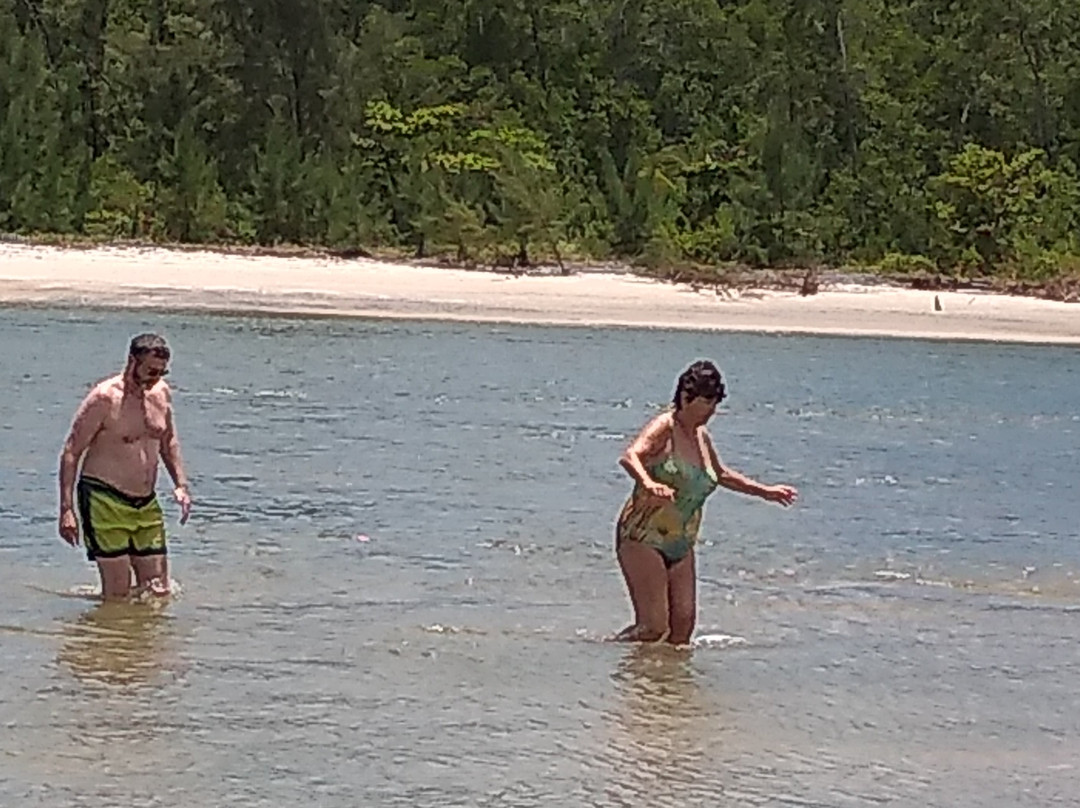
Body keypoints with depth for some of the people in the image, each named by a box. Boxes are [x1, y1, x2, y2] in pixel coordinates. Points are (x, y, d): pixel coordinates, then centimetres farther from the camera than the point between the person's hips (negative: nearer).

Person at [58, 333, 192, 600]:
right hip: (104, 501, -7)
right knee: (118, 594, -9)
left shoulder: (162, 393, 7)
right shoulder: (105, 398, -13)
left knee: (159, 592, 5)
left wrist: (181, 485, 10)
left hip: (146, 504, 7)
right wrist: (67, 509, -17)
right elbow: (71, 452, -10)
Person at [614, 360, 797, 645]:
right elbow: (629, 456, -30)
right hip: (643, 539, -8)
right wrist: (648, 484, -50)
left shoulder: (702, 437, 12)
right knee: (654, 626, -15)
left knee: (684, 622, -2)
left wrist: (765, 491, 32)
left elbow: (721, 474, 32)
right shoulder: (664, 428, -11)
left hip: (680, 546, 8)